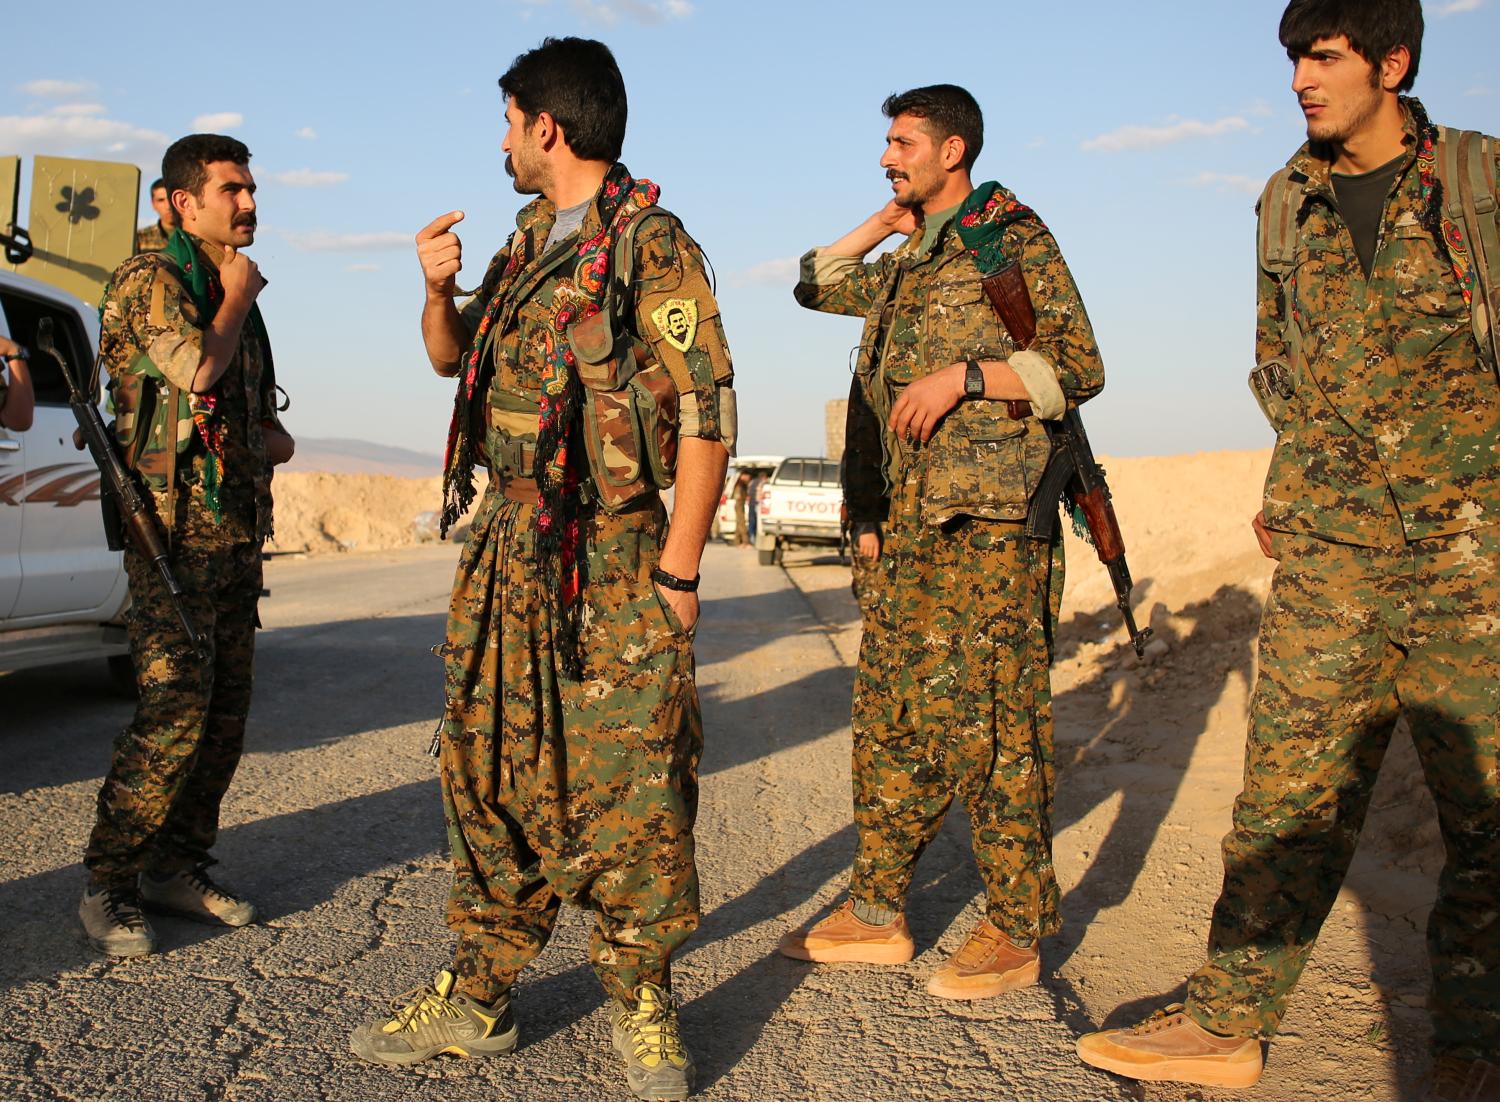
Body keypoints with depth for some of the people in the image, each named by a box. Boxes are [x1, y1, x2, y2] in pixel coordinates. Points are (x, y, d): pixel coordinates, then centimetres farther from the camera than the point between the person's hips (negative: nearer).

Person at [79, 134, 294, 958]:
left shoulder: (237, 291, 19)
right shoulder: (149, 280, -6)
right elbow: (195, 372, -23)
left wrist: (273, 434, 10)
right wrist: (237, 297, -7)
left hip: (239, 528, 8)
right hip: (175, 528, -8)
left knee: (226, 710, 8)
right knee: (174, 710, -14)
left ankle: (177, 868, 18)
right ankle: (110, 887, -4)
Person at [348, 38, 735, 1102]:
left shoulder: (652, 246, -9)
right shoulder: (527, 243, 16)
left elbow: (707, 411, -13)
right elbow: (453, 357, 27)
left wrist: (678, 571, -16)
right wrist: (438, 289, 5)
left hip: (610, 558, -8)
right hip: (506, 550, 8)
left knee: (624, 784, -2)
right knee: (491, 767, 11)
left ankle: (644, 1006, 14)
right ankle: (479, 996, 23)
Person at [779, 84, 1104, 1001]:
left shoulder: (1014, 240, -3)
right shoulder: (910, 266, 21)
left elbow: (1080, 367, -9)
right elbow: (816, 286, 33)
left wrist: (962, 375, -16)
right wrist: (883, 223, 22)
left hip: (992, 519, -8)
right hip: (913, 515, 8)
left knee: (992, 724, -6)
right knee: (891, 716, 9)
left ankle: (1017, 932, 5)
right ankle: (878, 913, 18)